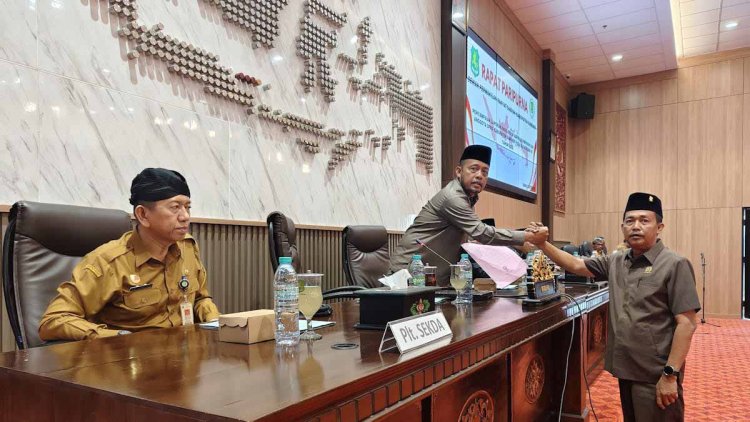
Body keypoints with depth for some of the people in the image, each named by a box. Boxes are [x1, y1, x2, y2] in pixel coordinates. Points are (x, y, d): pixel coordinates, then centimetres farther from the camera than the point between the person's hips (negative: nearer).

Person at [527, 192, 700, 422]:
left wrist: (670, 375, -18)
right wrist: (542, 244, -4)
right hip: (626, 370, 6)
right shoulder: (615, 262, 6)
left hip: (655, 376, -6)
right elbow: (576, 265, 11)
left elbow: (686, 323, -15)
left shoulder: (675, 265, -12)